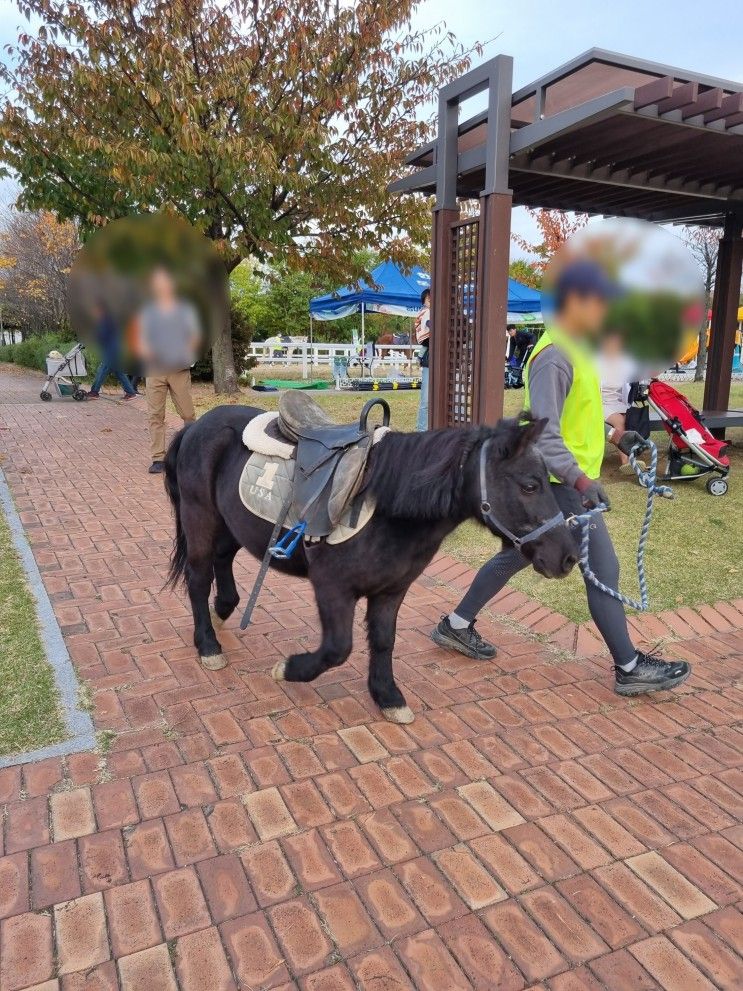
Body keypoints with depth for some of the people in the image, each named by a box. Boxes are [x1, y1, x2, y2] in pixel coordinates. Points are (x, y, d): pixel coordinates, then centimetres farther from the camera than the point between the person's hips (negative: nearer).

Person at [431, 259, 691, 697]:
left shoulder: (574, 349, 11)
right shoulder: (555, 356, -22)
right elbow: (544, 433, -30)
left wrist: (615, 434, 20)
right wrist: (582, 480, -37)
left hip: (560, 483, 10)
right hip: (562, 485, -10)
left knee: (516, 555, 17)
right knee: (603, 571, 0)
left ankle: (457, 625, 28)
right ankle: (630, 668, 16)